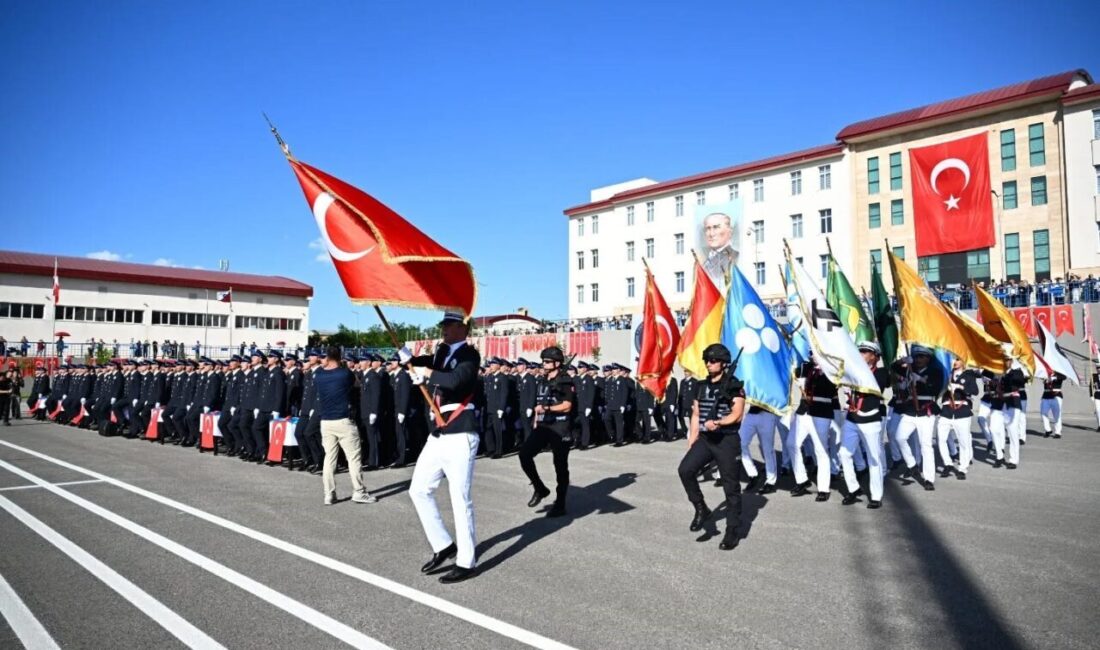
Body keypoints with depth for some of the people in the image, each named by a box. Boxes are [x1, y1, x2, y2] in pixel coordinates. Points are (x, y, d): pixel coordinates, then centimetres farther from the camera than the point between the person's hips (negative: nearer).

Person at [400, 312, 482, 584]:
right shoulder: (442, 352, 16)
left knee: (460, 499, -2)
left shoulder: (470, 354, -9)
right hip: (438, 434, 8)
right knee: (419, 490, 11)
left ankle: (467, 563, 10)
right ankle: (443, 545, 25)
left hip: (460, 435, -8)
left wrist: (428, 373, -12)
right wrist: (409, 359, -13)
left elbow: (455, 380, -26)